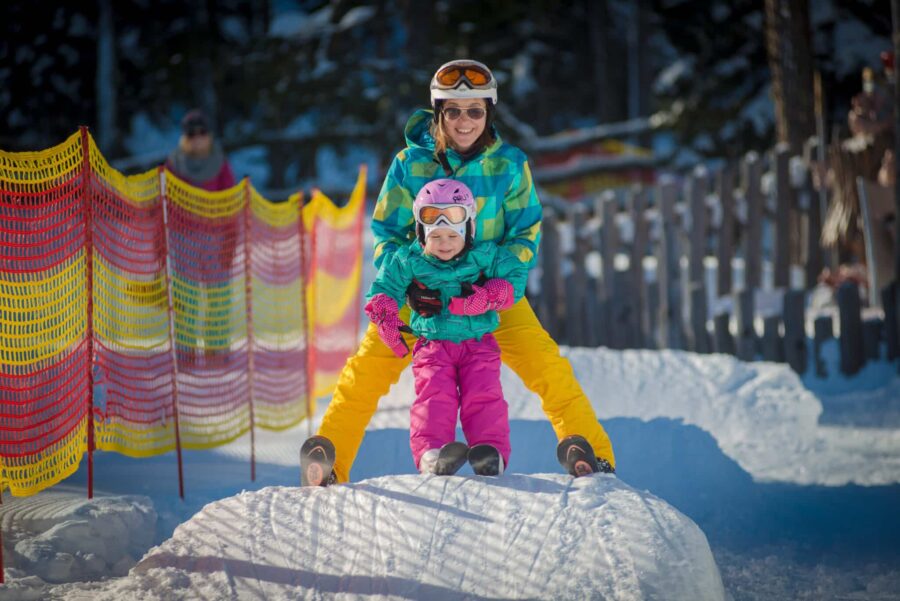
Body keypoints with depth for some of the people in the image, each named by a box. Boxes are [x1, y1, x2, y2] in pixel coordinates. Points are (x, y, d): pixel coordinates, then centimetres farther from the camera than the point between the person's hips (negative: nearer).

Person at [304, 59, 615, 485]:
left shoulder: (509, 165, -8)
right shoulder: (410, 164, -8)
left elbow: (525, 235, -4)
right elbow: (386, 234, -4)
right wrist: (410, 283, -22)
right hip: (422, 292, 0)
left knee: (547, 366, -16)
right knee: (365, 371, -12)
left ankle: (592, 454, -4)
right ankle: (327, 467, -2)